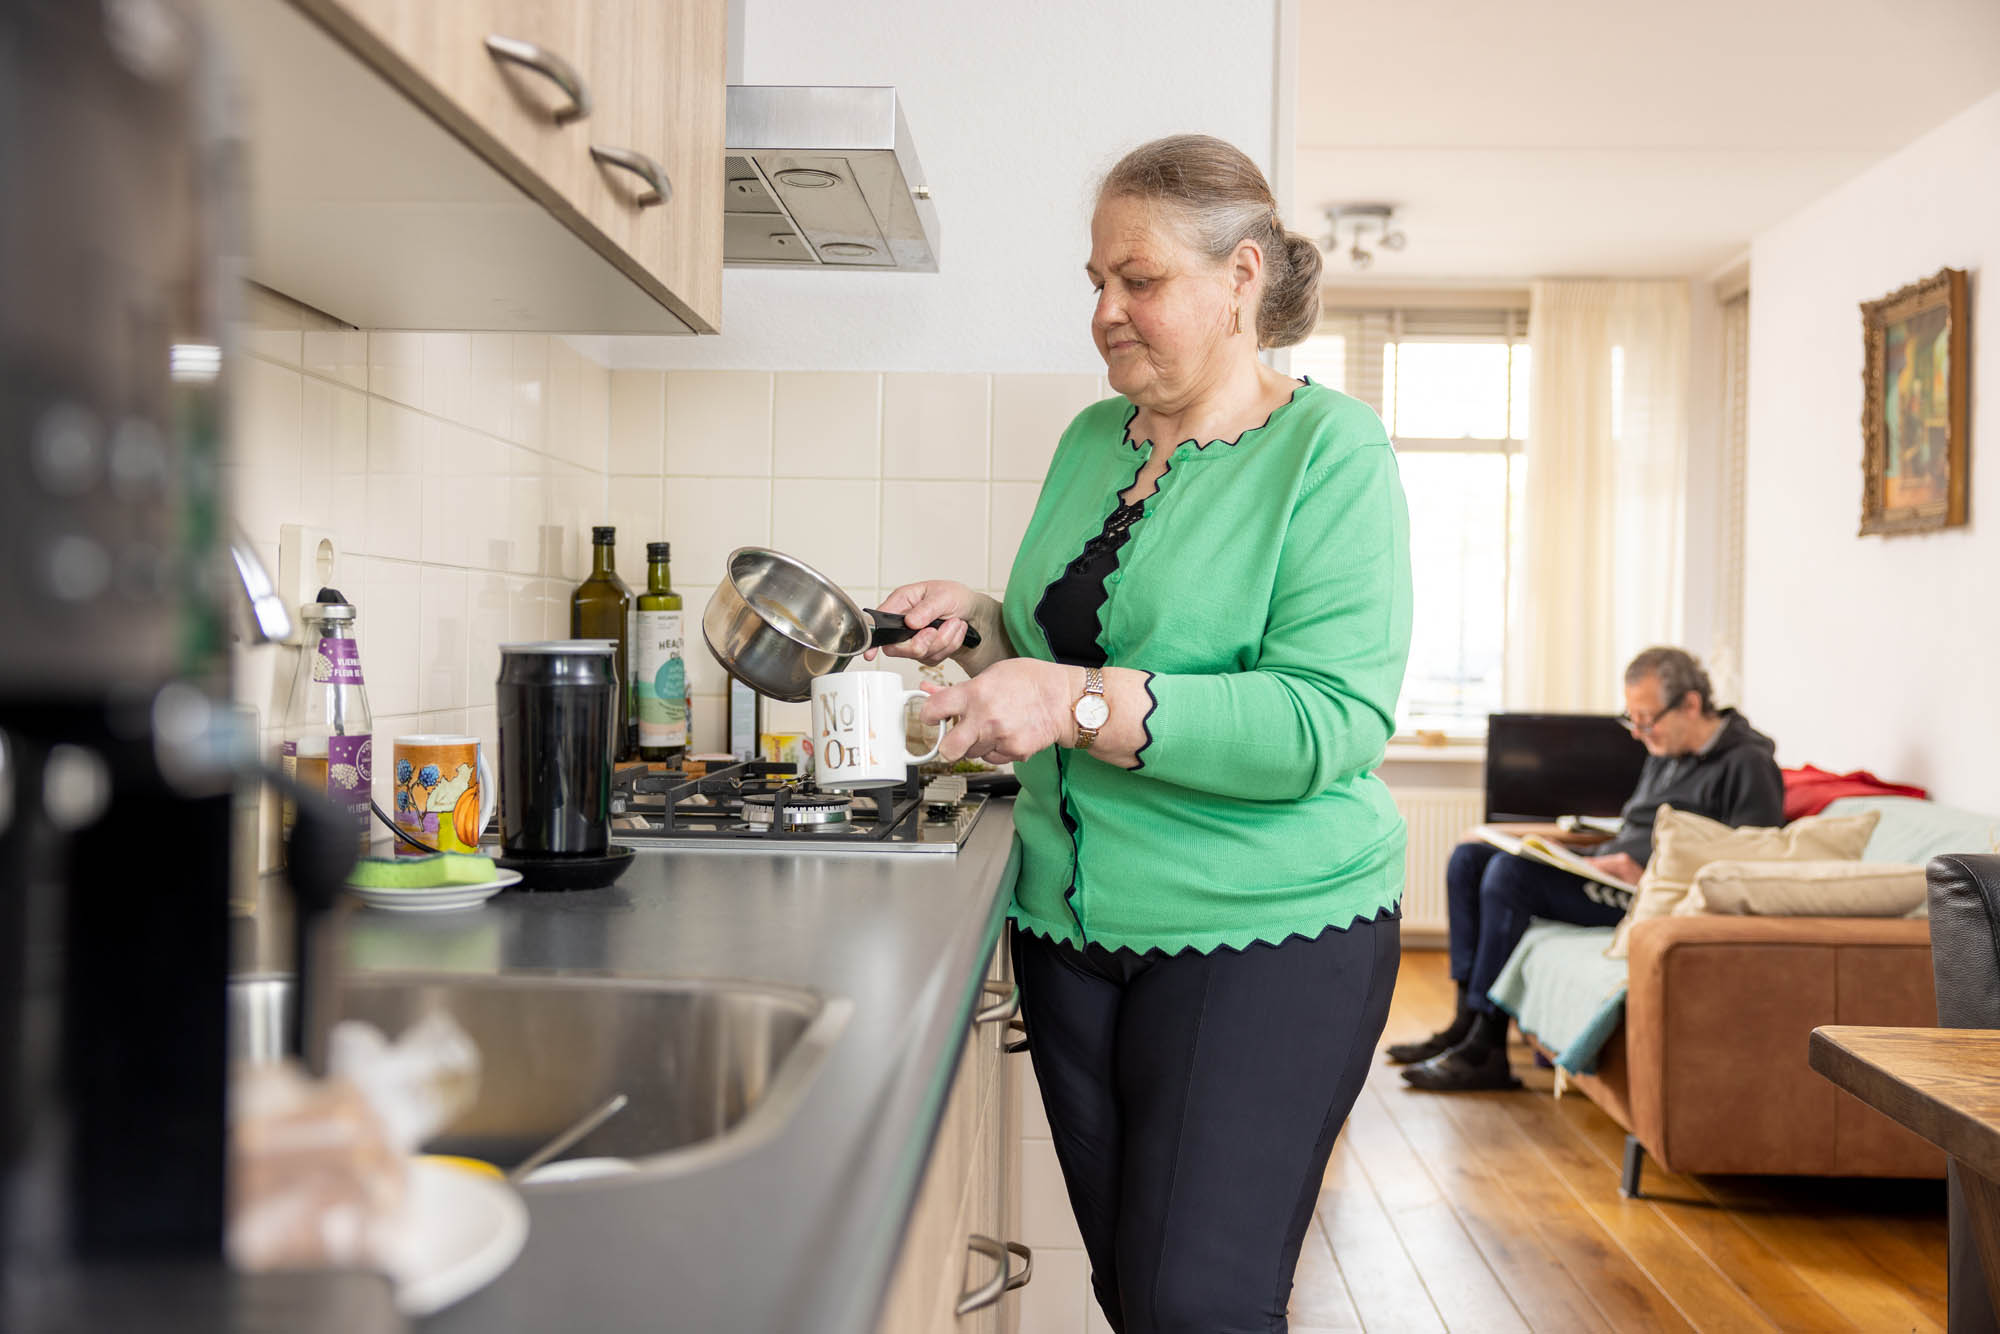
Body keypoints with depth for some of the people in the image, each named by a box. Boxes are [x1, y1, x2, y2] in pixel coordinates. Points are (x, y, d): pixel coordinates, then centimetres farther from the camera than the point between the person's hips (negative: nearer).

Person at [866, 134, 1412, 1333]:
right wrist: (981, 629, 0)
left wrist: (1082, 703, -28)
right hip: (1074, 922, 6)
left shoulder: (1331, 450, -11)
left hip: (1266, 933, -6)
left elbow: (1333, 721, -22)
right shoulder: (1091, 441, 9)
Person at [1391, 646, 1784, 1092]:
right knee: (1469, 858, 1)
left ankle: (1485, 1050, -22)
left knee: (1512, 871, -27)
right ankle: (1467, 1022, -6)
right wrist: (1598, 858, 4)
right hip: (1607, 873, 10)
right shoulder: (1666, 751, 19)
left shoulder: (1748, 765, -9)